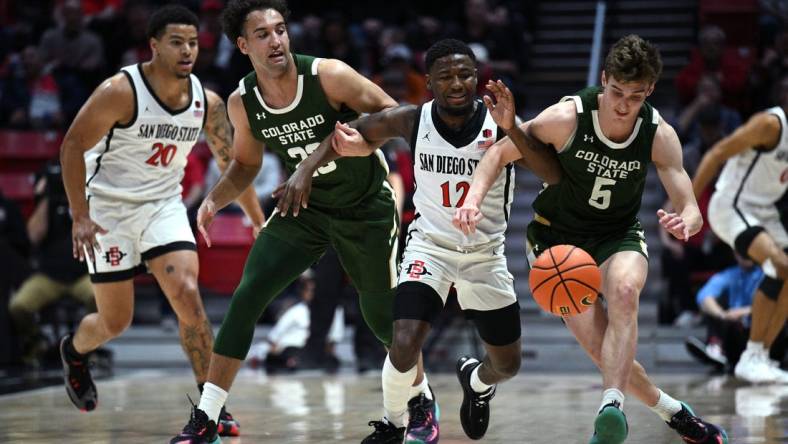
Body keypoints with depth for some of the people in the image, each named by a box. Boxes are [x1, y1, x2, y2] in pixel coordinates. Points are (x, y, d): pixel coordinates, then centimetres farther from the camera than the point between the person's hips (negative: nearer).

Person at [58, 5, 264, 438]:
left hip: (164, 205, 3)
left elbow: (232, 162, 8)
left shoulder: (207, 102, -5)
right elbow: (73, 146, -15)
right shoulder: (120, 92, -20)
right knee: (115, 321, 4)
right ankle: (73, 349, 41)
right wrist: (80, 217, -20)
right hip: (109, 207, -3)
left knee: (186, 293, -18)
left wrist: (260, 222, 8)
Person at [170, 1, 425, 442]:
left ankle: (422, 403, 34)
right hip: (304, 207, 3)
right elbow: (246, 164, 7)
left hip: (367, 208, -3)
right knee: (246, 298, -13)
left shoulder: (328, 75, -24)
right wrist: (214, 200, -13)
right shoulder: (242, 102, -11)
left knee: (383, 315, 5)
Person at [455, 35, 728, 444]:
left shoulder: (659, 135, -14)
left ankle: (612, 406, -40)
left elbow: (690, 210, -13)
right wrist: (474, 197, -28)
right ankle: (670, 411, 10)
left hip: (619, 236, 1)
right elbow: (501, 153, -10)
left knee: (624, 289, -36)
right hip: (557, 237, -1)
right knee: (599, 346, -15)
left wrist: (685, 222, -38)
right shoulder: (567, 117, -20)